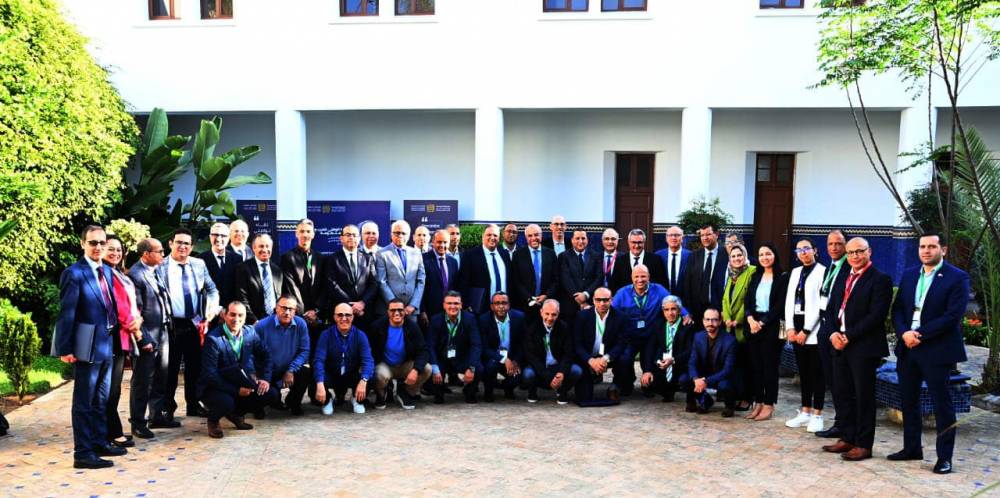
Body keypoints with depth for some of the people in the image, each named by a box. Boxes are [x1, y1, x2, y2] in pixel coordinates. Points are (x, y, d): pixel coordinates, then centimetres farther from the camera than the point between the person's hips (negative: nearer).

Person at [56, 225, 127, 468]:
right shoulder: (74, 273, -11)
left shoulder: (108, 271, 12)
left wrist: (115, 335, 10)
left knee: (101, 400, 18)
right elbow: (66, 313, -14)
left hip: (106, 345, 8)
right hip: (87, 346, -8)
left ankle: (100, 442, 30)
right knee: (84, 402, 0)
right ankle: (83, 453, 6)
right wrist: (65, 348, -16)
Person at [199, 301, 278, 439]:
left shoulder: (250, 332, -2)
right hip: (214, 388, -6)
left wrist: (265, 379, -7)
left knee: (272, 395, -10)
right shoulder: (213, 339, -20)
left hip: (241, 383, 6)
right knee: (226, 403, -36)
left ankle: (236, 414, 14)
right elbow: (210, 374, -22)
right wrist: (236, 390, -25)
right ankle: (213, 420, 2)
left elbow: (265, 356, 9)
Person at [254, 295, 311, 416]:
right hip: (267, 374, -2)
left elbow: (304, 351, -8)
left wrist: (291, 370, -18)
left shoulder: (301, 324, -10)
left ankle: (293, 402, 8)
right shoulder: (261, 326, -17)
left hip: (290, 371, 2)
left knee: (306, 372, -24)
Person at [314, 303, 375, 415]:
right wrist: (320, 384, -37)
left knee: (371, 378, -29)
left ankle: (357, 399, 7)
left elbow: (367, 360, -20)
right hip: (331, 376, 0)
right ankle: (328, 400, 8)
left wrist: (363, 381, -40)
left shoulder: (360, 335, -10)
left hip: (353, 376, 1)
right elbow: (319, 360, -20)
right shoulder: (326, 335, -12)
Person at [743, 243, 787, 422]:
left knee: (770, 365, -1)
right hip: (753, 325, 5)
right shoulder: (755, 277, 14)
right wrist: (750, 319, -9)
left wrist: (762, 323, -11)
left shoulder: (782, 278, -4)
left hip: (771, 326, -5)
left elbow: (780, 306, -10)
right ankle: (758, 403, 12)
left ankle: (769, 405, 5)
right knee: (755, 365, 6)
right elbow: (747, 301, 8)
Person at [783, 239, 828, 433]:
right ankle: (805, 412, 19)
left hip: (814, 329, -6)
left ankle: (817, 415, 5)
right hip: (796, 328, 6)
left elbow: (820, 304, -12)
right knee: (803, 371, 11)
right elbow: (789, 301, 11)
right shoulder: (795, 272, 15)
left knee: (817, 373, -1)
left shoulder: (822, 272, -7)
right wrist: (790, 327, -1)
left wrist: (806, 330, -13)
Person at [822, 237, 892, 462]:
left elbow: (876, 315, -16)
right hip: (840, 344, 7)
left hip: (864, 347, -7)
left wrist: (848, 336, -16)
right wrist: (833, 333, -3)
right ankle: (847, 438, 23)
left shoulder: (880, 280, -8)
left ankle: (863, 444, 10)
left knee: (864, 396, 1)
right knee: (845, 393, 12)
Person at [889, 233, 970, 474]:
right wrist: (904, 333, -10)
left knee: (942, 404, 1)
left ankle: (944, 457, 10)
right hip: (907, 348, 6)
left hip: (937, 351, -6)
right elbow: (897, 309, 9)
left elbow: (952, 316, -15)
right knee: (908, 401, 13)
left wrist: (920, 335, -16)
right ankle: (911, 448, 26)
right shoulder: (909, 275, 11)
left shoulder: (957, 278, -7)